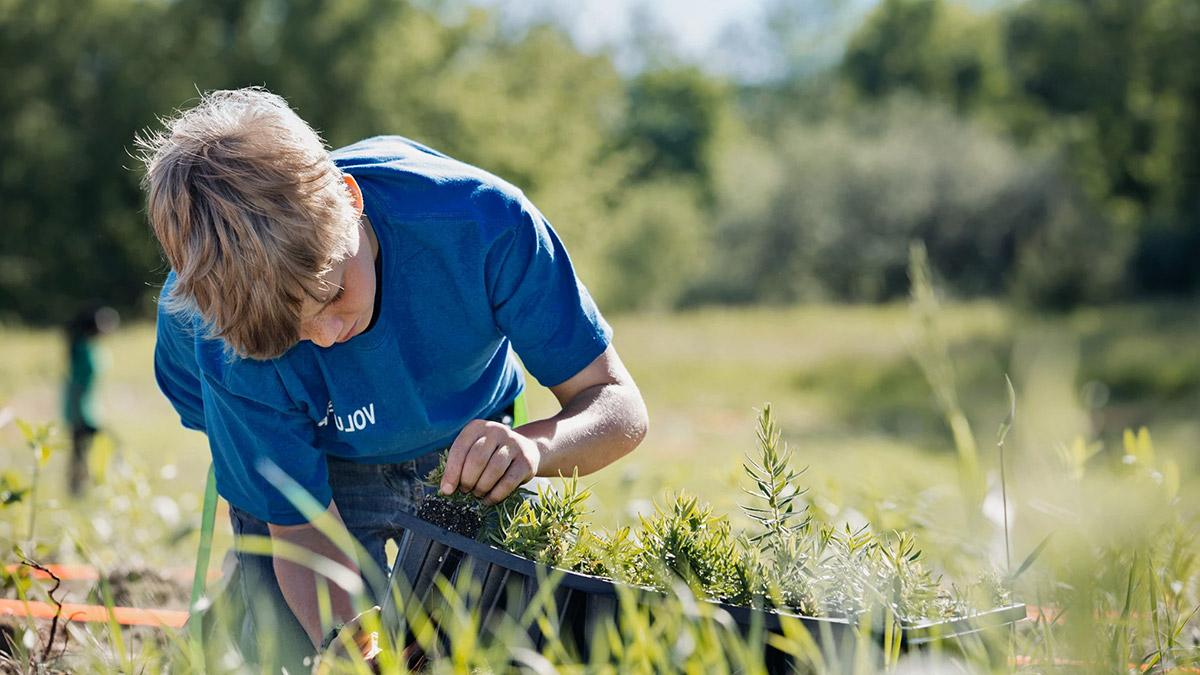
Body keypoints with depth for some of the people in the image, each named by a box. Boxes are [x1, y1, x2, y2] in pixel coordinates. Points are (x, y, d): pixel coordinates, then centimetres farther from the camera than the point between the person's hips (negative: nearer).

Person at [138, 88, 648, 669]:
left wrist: (535, 446, -52)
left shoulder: (482, 219, -37)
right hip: (322, 463, -1)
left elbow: (619, 404, -29)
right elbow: (306, 532, -26)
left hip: (468, 443, 1)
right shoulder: (226, 352, -36)